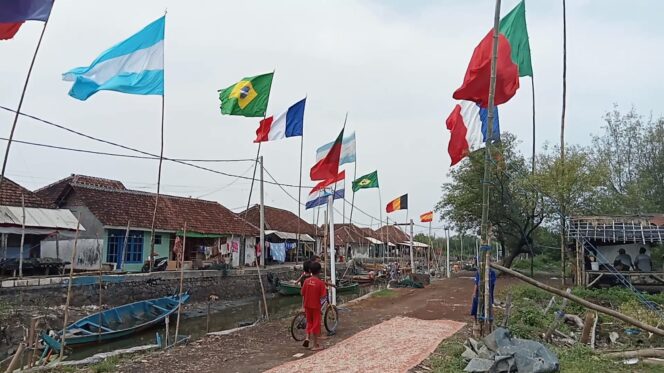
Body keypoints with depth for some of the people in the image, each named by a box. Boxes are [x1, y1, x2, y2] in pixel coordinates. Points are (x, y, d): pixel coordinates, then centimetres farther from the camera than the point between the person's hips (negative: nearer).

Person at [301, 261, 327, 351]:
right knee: (316, 325, 6)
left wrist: (303, 307, 13)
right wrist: (326, 291, 4)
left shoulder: (306, 281, -3)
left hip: (307, 306, 4)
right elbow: (323, 296, -16)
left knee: (309, 323, 22)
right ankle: (315, 345, 12)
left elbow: (303, 295, 2)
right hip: (316, 306, -3)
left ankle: (307, 338, 9)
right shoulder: (320, 282, -14)